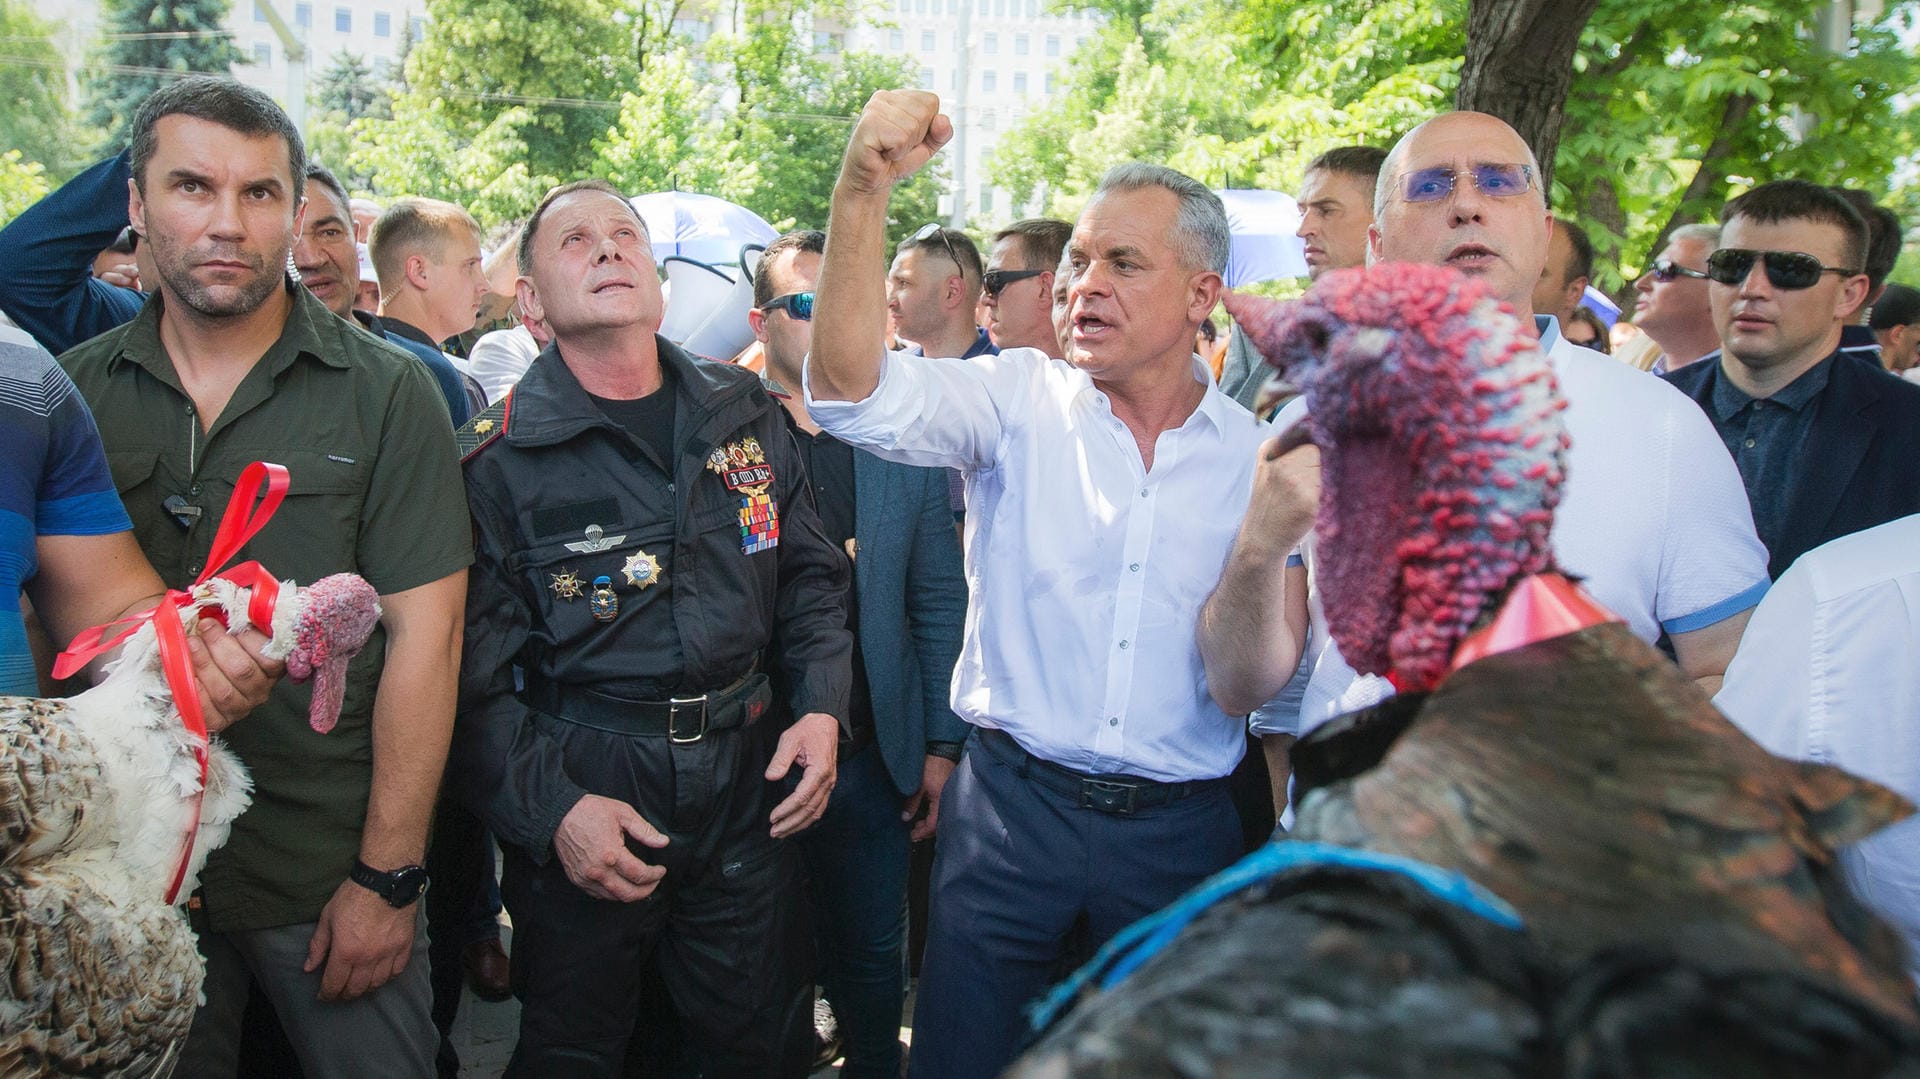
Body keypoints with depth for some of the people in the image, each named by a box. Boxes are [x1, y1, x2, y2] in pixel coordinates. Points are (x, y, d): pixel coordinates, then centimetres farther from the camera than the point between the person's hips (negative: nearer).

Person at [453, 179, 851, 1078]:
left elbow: (808, 577, 11)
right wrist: (549, 809, -17)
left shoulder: (745, 414, 4)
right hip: (582, 793, -3)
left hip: (747, 779, 3)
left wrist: (822, 707, -2)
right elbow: (473, 675, -8)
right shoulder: (496, 458, -8)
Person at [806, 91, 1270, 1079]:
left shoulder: (1254, 452, 1)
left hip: (1179, 827, 1)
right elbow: (854, 391, -21)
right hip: (1011, 805, -1)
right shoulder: (1019, 399, -3)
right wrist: (864, 189, -29)